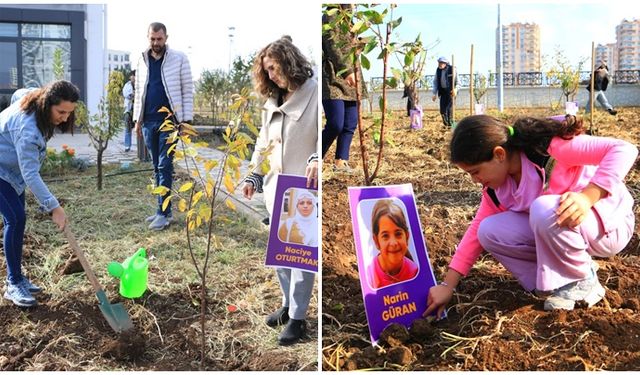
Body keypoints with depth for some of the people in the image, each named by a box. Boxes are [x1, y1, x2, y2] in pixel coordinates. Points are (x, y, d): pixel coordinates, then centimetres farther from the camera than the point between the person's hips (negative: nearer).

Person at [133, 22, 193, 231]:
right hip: (148, 122, 5)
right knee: (157, 167, 9)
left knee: (164, 166, -6)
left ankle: (164, 213, -3)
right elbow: (138, 92, 17)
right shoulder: (142, 61, 11)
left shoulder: (179, 59, -3)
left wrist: (186, 119, -9)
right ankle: (164, 209, 17)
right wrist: (137, 119, 12)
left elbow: (188, 91, -4)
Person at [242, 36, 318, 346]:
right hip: (275, 187, 8)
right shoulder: (272, 101, 15)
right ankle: (289, 304, 30)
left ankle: (297, 318, 9)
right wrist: (253, 177, 17)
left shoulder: (315, 93, -9)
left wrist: (316, 160, -34)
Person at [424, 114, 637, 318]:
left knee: (544, 209, -36)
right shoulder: (495, 184, -4)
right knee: (489, 231, -13)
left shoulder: (548, 146, -26)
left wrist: (587, 197, -42)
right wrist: (448, 285, -4)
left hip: (608, 224, -6)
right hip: (556, 233, 6)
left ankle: (582, 282, -11)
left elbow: (623, 150, -29)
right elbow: (477, 229, 0)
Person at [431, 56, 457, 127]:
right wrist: (434, 93, 6)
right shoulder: (438, 70, 4)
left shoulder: (452, 69, -10)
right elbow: (435, 82, 11)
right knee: (442, 109, 1)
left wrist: (455, 89, -24)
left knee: (449, 108, -11)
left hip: (450, 91, -5)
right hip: (442, 91, 5)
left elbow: (457, 81, -8)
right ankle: (445, 124, 17)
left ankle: (451, 124, 0)